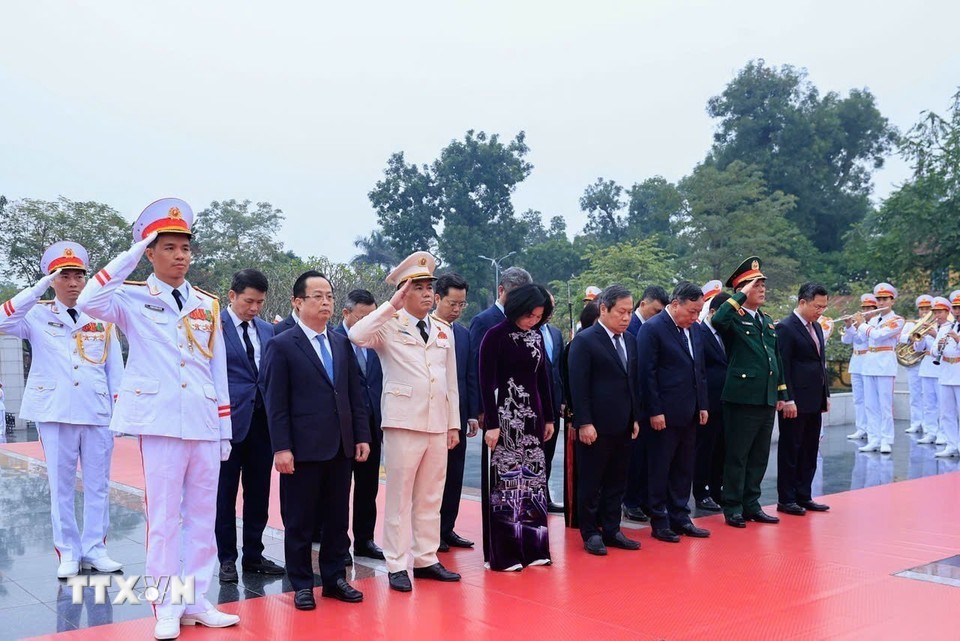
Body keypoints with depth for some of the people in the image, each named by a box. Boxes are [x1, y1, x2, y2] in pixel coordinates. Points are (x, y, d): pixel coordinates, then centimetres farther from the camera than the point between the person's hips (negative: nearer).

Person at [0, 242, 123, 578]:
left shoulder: (102, 318, 10)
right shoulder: (38, 315, 4)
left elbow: (115, 369, 10)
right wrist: (40, 287, -18)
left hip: (98, 413, 2)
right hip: (55, 412, -1)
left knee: (98, 483, 6)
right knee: (61, 484, 4)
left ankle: (95, 548, 16)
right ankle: (68, 552, 13)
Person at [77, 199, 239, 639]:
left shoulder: (208, 305, 12)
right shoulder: (134, 299, 1)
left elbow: (219, 371, 12)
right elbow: (89, 303, -22)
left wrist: (225, 429, 9)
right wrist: (131, 254, -15)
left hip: (205, 424, 4)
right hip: (161, 422, -4)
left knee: (202, 515, 9)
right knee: (164, 517, 0)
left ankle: (197, 601, 19)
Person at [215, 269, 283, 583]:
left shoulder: (268, 330, 10)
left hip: (263, 420, 5)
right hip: (229, 419, -5)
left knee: (258, 492, 11)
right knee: (226, 492, 6)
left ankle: (254, 555, 23)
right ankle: (227, 559, 17)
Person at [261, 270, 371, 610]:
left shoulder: (342, 344, 12)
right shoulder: (282, 345, -4)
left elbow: (355, 394, 12)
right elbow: (275, 402, -8)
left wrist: (362, 436, 7)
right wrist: (281, 448, -13)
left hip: (341, 447, 5)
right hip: (303, 449, -5)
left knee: (337, 518, 12)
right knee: (300, 521, 6)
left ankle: (334, 578, 24)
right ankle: (302, 584, 18)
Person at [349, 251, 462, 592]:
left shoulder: (444, 331, 13)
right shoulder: (390, 325, -4)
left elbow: (451, 381, 15)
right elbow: (356, 335, -24)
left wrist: (454, 423, 12)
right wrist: (391, 306, -20)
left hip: (438, 424, 5)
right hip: (403, 422, -5)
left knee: (430, 497, 11)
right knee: (399, 496, 1)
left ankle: (426, 560, 21)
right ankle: (396, 566, 9)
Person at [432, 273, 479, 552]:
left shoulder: (464, 334, 11)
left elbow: (469, 377, 12)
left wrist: (472, 414, 8)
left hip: (457, 414, 5)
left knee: (454, 474, 9)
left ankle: (447, 529, 18)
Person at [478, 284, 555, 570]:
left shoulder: (536, 335, 8)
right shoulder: (496, 336, -9)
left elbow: (543, 379, 13)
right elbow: (486, 382, -12)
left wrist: (548, 418, 13)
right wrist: (491, 424, -15)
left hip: (532, 416, 6)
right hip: (505, 416, -6)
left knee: (532, 480, 9)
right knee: (505, 481, -1)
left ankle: (531, 547, 19)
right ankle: (504, 553, 8)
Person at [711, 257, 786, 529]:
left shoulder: (767, 322, 16)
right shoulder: (734, 319, -7)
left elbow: (776, 358, 21)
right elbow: (717, 320, -32)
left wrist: (781, 393, 17)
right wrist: (741, 296, -21)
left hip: (767, 399, 7)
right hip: (742, 397, -7)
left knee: (759, 456, 13)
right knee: (737, 456, 1)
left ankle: (751, 505, 23)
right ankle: (732, 508, 10)